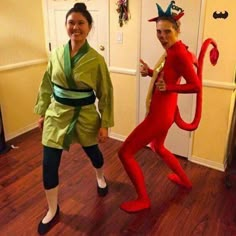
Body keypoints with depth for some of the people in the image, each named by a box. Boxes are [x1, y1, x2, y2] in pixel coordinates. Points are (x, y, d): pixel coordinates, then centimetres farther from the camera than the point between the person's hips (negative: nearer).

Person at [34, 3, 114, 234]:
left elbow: (105, 94, -7)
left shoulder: (96, 59, -13)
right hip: (57, 113, 3)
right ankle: (52, 211, 25)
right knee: (49, 164, 2)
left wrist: (105, 124, -7)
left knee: (92, 151, 21)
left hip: (85, 115, -2)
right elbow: (46, 85, 7)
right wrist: (42, 112, 9)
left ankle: (100, 178, 58)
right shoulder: (56, 54, -4)